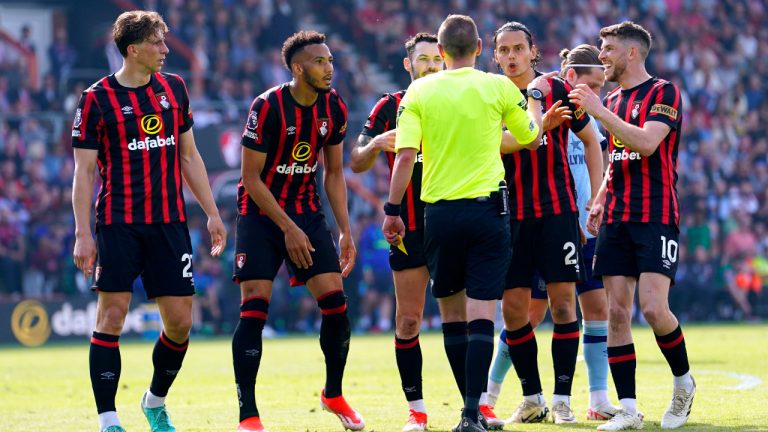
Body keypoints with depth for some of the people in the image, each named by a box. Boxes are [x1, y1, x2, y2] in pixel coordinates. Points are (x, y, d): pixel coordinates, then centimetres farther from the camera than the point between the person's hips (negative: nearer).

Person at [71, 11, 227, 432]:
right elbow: (83, 171, -3)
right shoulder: (97, 98, -4)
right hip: (118, 223, -4)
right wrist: (82, 234, -10)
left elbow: (189, 156, 18)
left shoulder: (174, 88, 11)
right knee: (112, 315, -8)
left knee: (180, 321, 1)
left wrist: (212, 214, 14)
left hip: (169, 222, 4)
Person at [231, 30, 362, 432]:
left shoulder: (333, 107, -1)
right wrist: (288, 229, -16)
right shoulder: (267, 107, -18)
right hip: (260, 214, -5)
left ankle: (333, 394, 15)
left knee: (334, 300, -5)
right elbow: (251, 178, -14)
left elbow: (334, 172, 10)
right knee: (254, 308, -11)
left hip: (306, 210, 5)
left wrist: (345, 231, 4)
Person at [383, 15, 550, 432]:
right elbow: (531, 137, 13)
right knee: (481, 315, -3)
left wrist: (392, 210, -1)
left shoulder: (418, 91, 0)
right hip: (487, 210, -1)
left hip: (439, 213, 1)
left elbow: (405, 155, -7)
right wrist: (536, 96, 31)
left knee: (452, 313, 14)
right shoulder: (499, 87, -1)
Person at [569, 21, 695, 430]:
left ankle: (684, 383, 8)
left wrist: (598, 111, -21)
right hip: (617, 219, 7)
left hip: (656, 216, -7)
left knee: (654, 308, -17)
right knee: (617, 312, -1)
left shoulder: (663, 92, -6)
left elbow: (646, 143, -21)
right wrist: (600, 201, 12)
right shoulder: (612, 100, 18)